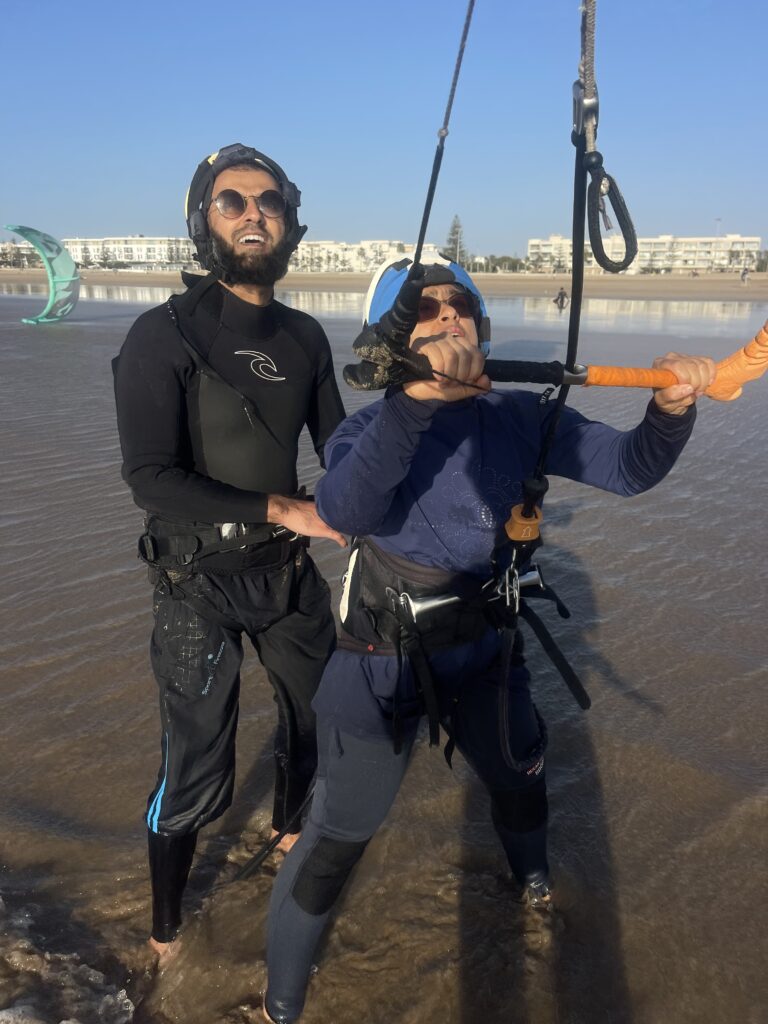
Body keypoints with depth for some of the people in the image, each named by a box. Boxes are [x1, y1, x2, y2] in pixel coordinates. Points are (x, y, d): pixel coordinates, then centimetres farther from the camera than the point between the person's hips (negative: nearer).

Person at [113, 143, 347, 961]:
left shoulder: (305, 337, 2)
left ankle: (289, 834, 52)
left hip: (287, 569, 6)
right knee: (195, 770, 1)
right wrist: (279, 510, -25)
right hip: (198, 584, -5)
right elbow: (150, 479, -21)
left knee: (320, 711, 21)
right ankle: (165, 935, 29)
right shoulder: (165, 334, -15)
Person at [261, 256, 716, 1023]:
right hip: (384, 661, -4)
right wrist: (417, 399, -49)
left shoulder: (521, 418, -6)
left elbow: (629, 468, -6)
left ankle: (533, 879, 63)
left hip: (485, 649, 4)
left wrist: (671, 406, -26)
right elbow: (342, 509, -38)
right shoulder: (368, 430, -17)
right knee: (336, 835, 2)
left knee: (517, 775, 28)